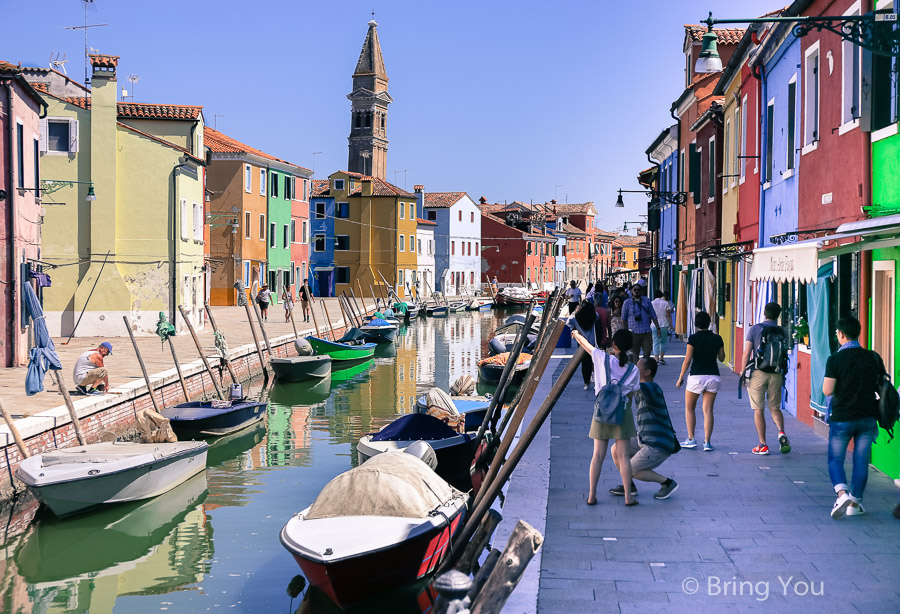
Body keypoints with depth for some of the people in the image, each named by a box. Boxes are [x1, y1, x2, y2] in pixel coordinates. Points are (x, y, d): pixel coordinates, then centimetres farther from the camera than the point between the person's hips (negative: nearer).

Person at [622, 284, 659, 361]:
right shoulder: (627, 302, 4)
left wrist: (658, 328, 7)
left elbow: (653, 316, 14)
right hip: (634, 332, -2)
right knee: (635, 353, 0)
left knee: (647, 352, 0)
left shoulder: (647, 301, 11)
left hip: (647, 331, 2)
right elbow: (624, 318, 7)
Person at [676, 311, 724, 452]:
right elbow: (722, 358, 14)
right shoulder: (717, 338, 3)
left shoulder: (693, 338, -8)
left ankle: (691, 439, 9)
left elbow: (687, 360, -10)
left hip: (696, 377, -3)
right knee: (708, 410, 5)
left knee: (689, 408, 14)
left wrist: (680, 378, -2)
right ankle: (707, 442, -1)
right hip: (713, 377, 3)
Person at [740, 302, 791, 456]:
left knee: (759, 410, 5)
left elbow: (746, 354, -6)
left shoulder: (755, 329, -3)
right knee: (775, 407, 16)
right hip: (776, 374, 3)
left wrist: (743, 373, 1)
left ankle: (762, 445, 5)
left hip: (758, 373, -2)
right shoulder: (782, 332, 4)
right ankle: (781, 433, -9)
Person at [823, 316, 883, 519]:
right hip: (868, 418, 3)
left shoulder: (835, 359, -12)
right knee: (861, 461, 11)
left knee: (835, 459, 8)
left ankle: (842, 493, -14)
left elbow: (827, 390, -12)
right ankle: (854, 504, 16)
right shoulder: (874, 358, 1)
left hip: (842, 418, -3)